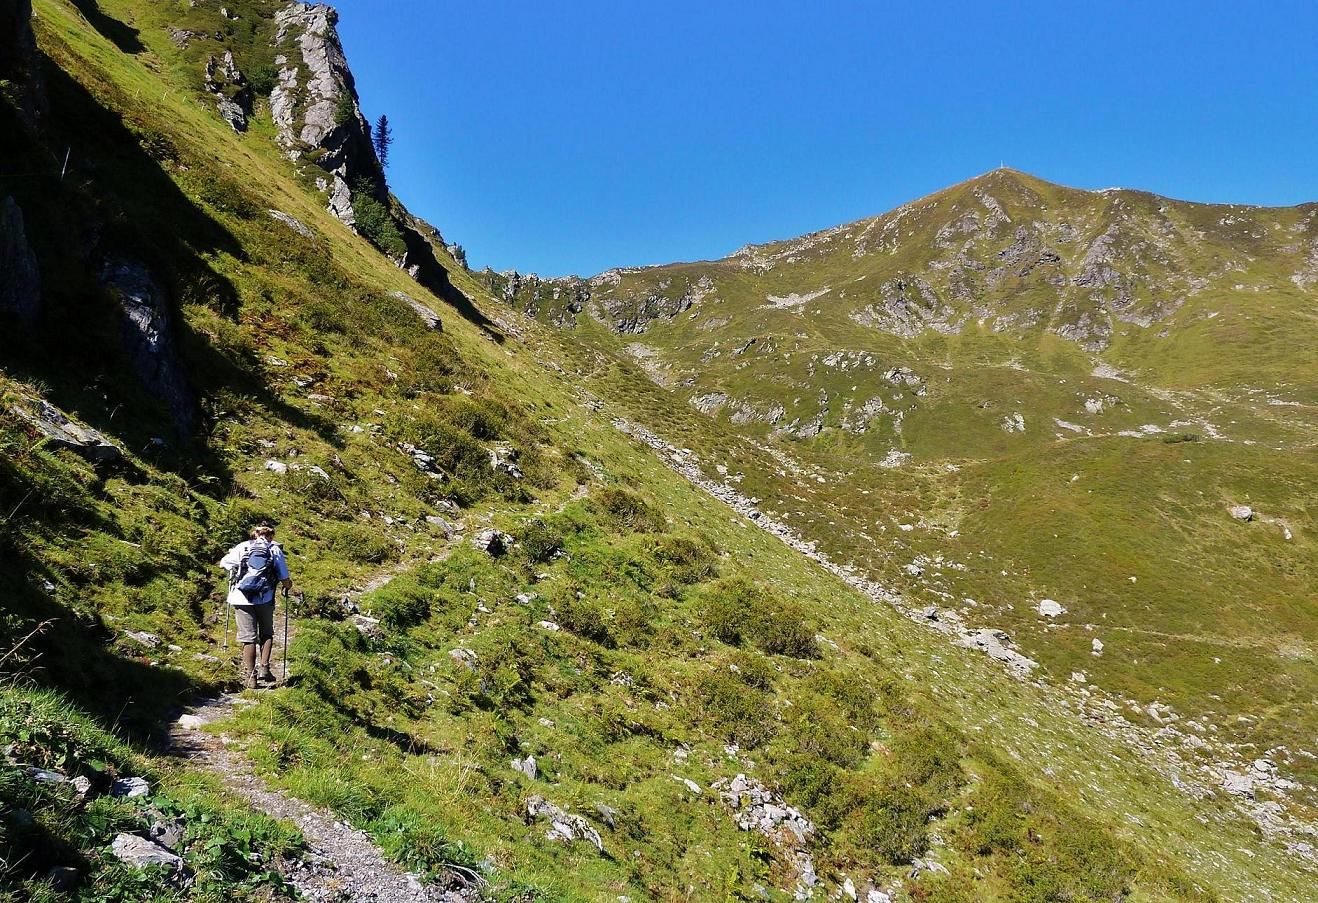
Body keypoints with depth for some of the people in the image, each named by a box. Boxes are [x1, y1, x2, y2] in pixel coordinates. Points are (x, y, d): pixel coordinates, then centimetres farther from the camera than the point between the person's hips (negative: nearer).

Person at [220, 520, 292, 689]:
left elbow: (223, 563, 17)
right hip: (265, 599, 0)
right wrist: (288, 585, 23)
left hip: (241, 599, 1)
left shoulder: (242, 547, 5)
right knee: (266, 634, 19)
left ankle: (250, 676, 6)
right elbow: (286, 581, 1)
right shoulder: (275, 550, 3)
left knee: (248, 637, 6)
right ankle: (264, 669, 9)